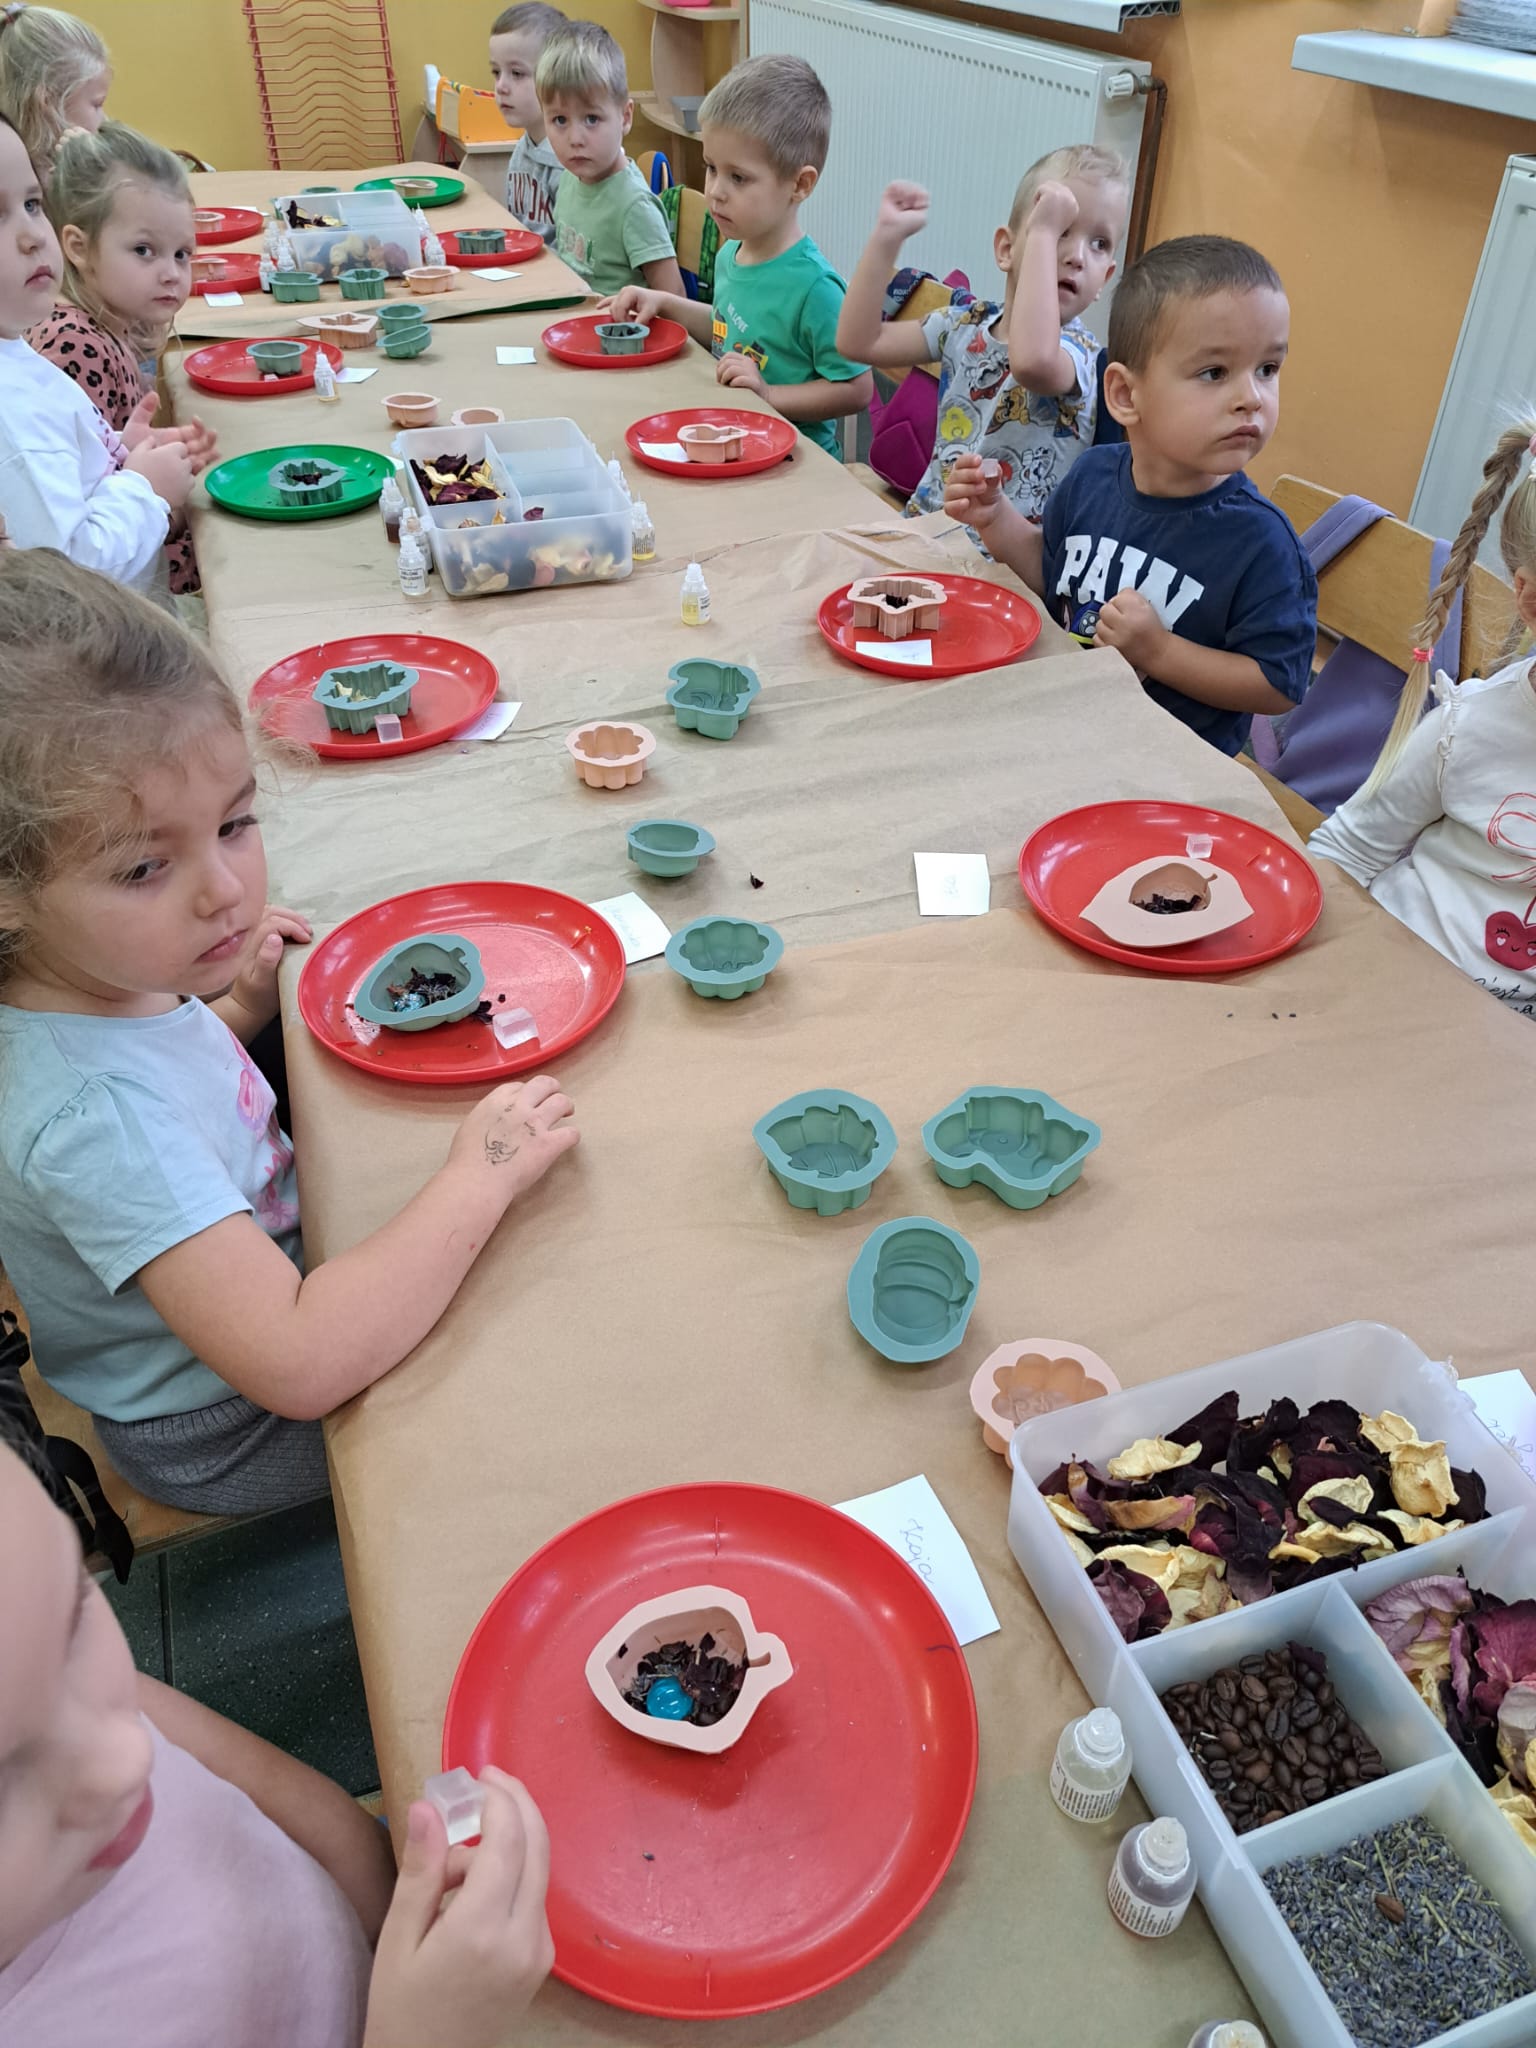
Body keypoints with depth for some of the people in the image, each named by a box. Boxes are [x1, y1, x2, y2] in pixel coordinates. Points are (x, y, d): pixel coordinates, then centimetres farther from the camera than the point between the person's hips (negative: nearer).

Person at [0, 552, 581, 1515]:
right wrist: (478, 1179, -35)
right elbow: (299, 1363, -44)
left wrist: (241, 1002, -6)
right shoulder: (90, 1114, -40)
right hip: (225, 1434, -7)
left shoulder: (116, 981, -13)